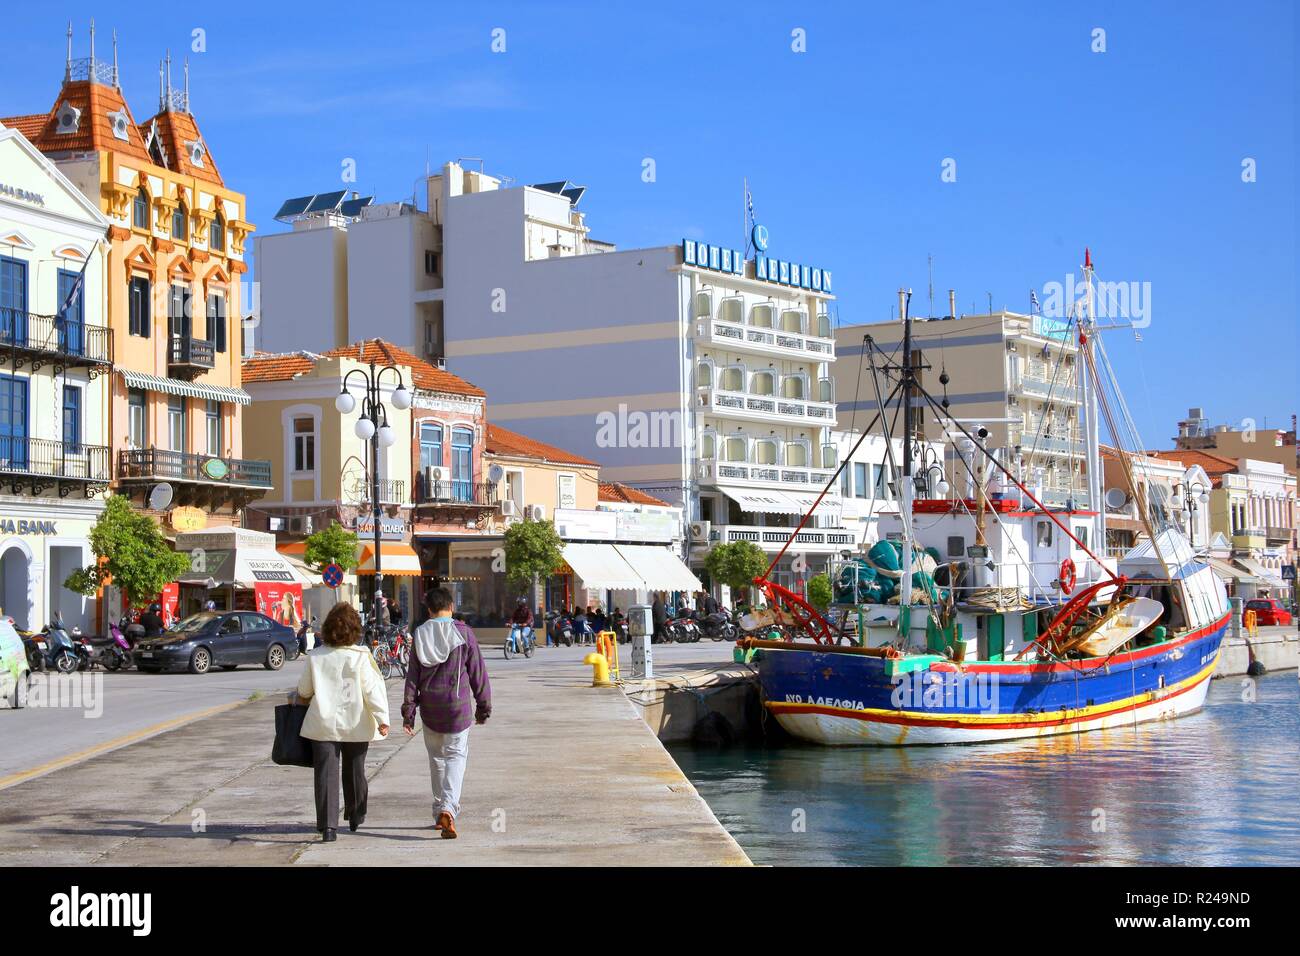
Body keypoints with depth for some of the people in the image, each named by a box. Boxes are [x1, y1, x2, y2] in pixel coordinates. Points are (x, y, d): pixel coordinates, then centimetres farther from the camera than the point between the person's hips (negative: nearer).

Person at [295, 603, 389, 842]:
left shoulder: (316, 657, -3)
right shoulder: (361, 657, -9)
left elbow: (304, 690, 9)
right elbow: (372, 690, -12)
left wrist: (302, 698, 31)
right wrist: (382, 719, -8)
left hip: (323, 724, 0)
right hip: (354, 724, 0)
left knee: (326, 774, 1)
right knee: (354, 772, 18)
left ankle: (328, 826, -8)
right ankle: (355, 817, 33)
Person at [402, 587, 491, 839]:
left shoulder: (420, 635, 0)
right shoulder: (464, 632, -6)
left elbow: (412, 677, 1)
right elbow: (477, 672, -2)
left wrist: (408, 713, 5)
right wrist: (483, 706, 8)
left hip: (429, 707, 3)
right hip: (458, 705, -3)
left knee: (436, 757, 16)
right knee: (456, 755, 0)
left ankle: (440, 812, 22)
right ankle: (448, 808, -21)